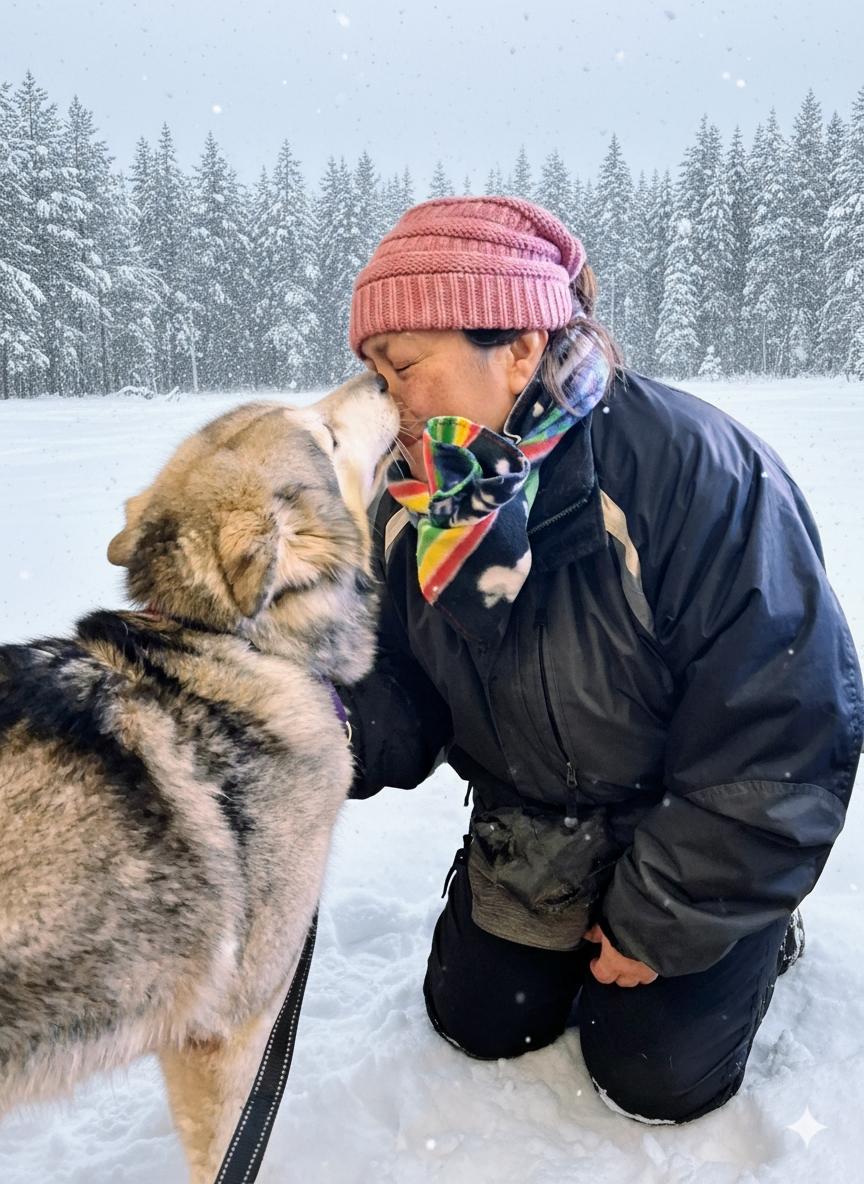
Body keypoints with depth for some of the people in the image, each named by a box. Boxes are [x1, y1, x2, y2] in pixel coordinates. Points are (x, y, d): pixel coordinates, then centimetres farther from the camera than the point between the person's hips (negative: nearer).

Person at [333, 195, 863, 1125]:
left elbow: (784, 738, -26)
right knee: (476, 1019, 10)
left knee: (655, 1073, 0)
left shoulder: (693, 469, -33)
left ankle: (757, 930, 27)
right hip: (532, 828, 5)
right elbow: (407, 705, -7)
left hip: (698, 831, -4)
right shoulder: (416, 503, -14)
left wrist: (662, 921, -17)